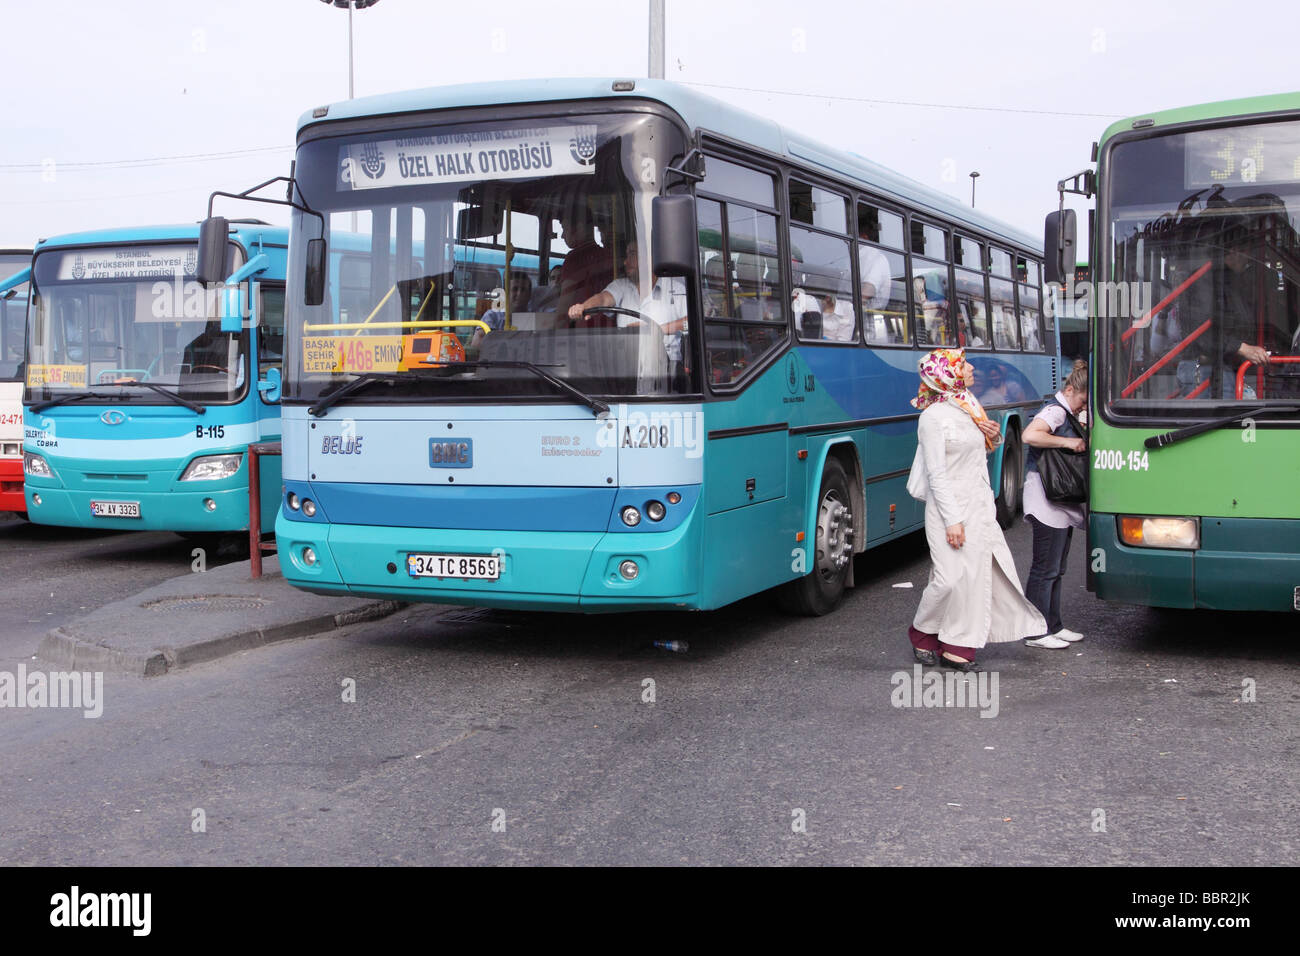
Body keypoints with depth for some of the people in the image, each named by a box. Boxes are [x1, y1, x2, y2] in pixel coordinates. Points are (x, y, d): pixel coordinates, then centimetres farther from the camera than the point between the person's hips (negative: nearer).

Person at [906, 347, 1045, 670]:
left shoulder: (969, 408, 13)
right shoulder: (933, 417, -11)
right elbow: (936, 473, -15)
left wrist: (994, 436, 5)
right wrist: (952, 519, -20)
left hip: (980, 505, 8)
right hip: (951, 507, -8)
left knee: (978, 573, 3)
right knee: (950, 577, -11)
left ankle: (958, 648, 8)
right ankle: (922, 635, 12)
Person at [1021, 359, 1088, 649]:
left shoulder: (1065, 413, 16)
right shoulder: (1055, 411, -14)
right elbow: (1030, 435, -31)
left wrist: (1079, 435, 7)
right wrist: (1068, 441, -26)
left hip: (1061, 504, 10)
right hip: (1046, 503, -10)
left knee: (1056, 568, 15)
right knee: (1045, 568, -5)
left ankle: (1053, 625, 23)